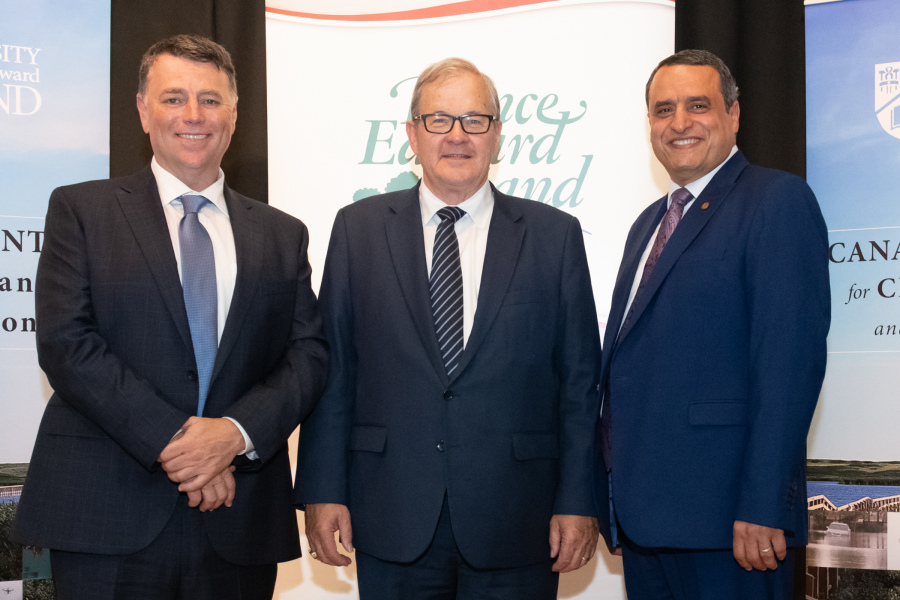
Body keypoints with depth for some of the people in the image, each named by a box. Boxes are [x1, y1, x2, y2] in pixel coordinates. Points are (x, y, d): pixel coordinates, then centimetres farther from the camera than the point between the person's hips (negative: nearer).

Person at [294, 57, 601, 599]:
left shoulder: (555, 235, 4)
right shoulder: (359, 229, 6)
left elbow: (580, 380, 3)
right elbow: (332, 368, 4)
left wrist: (579, 501, -3)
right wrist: (323, 490, -1)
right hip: (393, 524, 1)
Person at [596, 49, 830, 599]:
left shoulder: (778, 201, -7)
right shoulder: (650, 223, 20)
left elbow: (790, 361, -16)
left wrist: (762, 508, -21)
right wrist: (607, 492, 13)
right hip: (640, 513, 8)